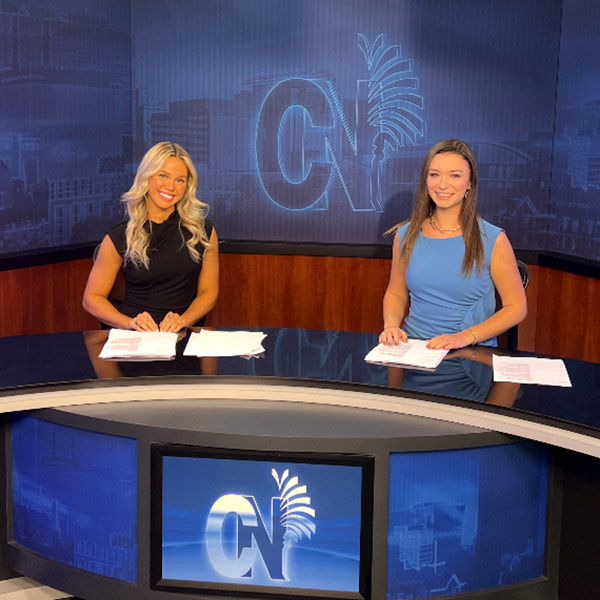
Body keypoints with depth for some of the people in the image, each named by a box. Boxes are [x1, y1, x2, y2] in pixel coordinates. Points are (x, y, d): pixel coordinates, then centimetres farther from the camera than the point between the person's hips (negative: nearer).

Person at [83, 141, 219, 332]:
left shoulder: (203, 231, 8)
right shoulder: (120, 237, 3)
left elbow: (208, 292, 12)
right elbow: (92, 298, 6)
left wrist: (183, 320, -7)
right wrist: (130, 323, -11)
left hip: (184, 335, 1)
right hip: (134, 338, -1)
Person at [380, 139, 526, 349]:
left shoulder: (493, 240, -3)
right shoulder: (405, 235, 7)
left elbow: (517, 307, -1)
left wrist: (465, 337, -14)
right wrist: (391, 326, -3)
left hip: (473, 355, -3)